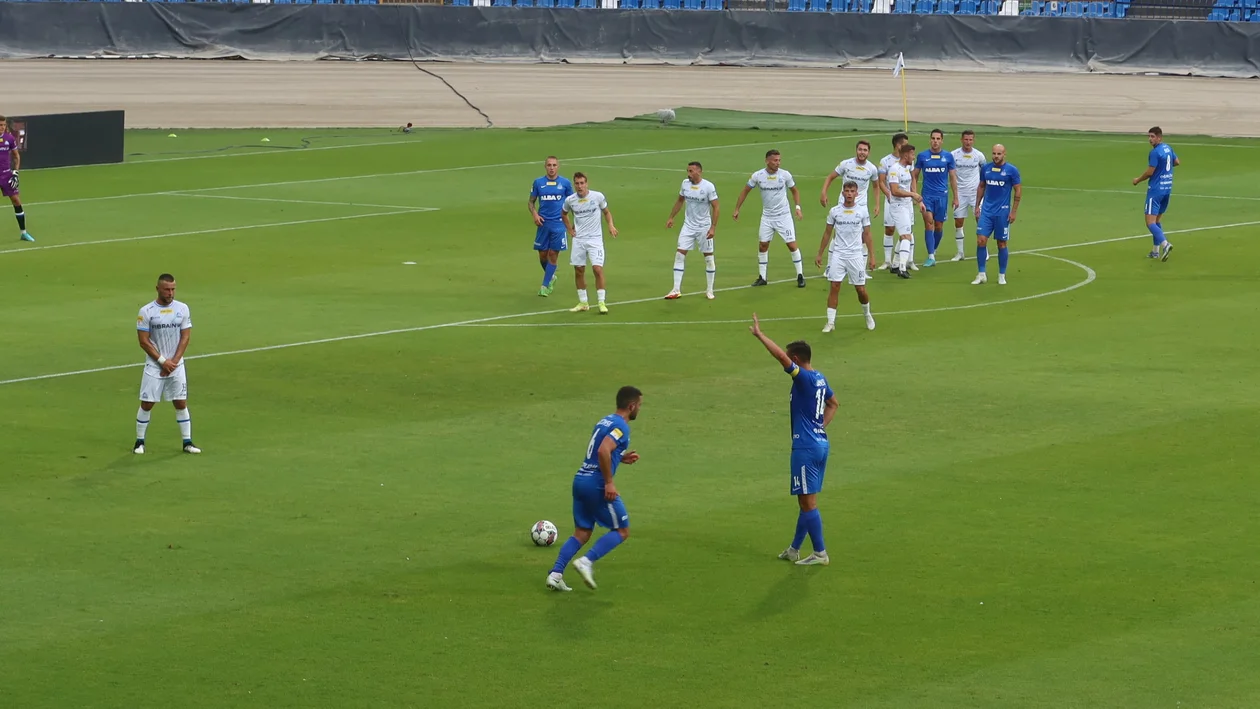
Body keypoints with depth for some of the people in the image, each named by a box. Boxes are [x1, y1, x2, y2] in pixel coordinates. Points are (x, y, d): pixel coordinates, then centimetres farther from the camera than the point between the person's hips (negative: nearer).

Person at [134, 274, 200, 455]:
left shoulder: (182, 309, 1)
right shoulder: (146, 311, -8)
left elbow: (185, 338, 1)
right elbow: (144, 341, -8)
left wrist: (173, 361, -9)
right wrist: (162, 361, -13)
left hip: (176, 365, 2)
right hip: (154, 366, -2)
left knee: (181, 403, 4)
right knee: (147, 404, 0)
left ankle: (187, 442, 12)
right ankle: (139, 442, 11)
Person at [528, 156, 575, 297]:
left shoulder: (565, 183, 2)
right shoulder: (538, 183, 4)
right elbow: (531, 202, 12)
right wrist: (534, 214, -6)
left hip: (558, 223, -1)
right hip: (543, 222, 1)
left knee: (553, 255, -3)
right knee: (543, 254, 6)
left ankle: (545, 285, 4)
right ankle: (551, 277, 33)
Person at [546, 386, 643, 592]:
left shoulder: (605, 421, 17)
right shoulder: (621, 426, -11)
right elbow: (603, 451, -26)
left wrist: (621, 458, 20)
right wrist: (609, 482, -21)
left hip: (580, 480, 9)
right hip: (597, 485, -9)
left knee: (582, 533, 13)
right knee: (622, 530, 4)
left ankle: (555, 573, 0)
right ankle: (587, 562, -10)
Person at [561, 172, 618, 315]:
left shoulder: (598, 196, -7)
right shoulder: (570, 200, -1)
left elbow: (606, 212, 9)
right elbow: (564, 214, 19)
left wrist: (610, 225, -8)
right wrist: (570, 229, 8)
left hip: (595, 239, -3)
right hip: (578, 239, 3)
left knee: (598, 269, -12)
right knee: (578, 271, 5)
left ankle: (601, 303, -5)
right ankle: (583, 303, 17)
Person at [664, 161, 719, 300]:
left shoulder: (708, 186, -15)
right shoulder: (685, 183, -1)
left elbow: (715, 207, -13)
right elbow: (680, 200, 15)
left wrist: (713, 227, -19)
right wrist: (671, 217, 13)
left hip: (704, 228, -4)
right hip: (688, 226, 4)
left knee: (708, 257, 5)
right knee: (679, 255, -5)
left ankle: (710, 290, 17)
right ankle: (676, 290, -3)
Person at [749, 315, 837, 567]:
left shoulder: (804, 378, -15)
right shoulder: (819, 378, 11)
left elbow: (780, 355, -28)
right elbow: (834, 403, 28)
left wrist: (759, 334, -19)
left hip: (806, 448, -10)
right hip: (820, 444, 10)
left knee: (808, 501, -3)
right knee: (807, 500, 16)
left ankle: (820, 553, 1)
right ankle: (794, 550, 26)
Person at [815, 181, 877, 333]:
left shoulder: (862, 211, 1)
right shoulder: (834, 211, 2)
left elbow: (867, 234, 5)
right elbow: (827, 233, 10)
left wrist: (871, 256, 2)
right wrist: (819, 254, 10)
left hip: (855, 255, 0)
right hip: (838, 255, 0)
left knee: (861, 289, 2)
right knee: (834, 287, -7)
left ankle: (867, 315, 29)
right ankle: (830, 322, -3)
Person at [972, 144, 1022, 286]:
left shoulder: (1012, 170, -6)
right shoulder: (986, 168, 4)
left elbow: (1018, 191, -3)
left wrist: (1014, 211, -8)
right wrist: (977, 206, 8)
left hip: (1002, 212, -3)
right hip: (986, 211, 3)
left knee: (1002, 244, 4)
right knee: (981, 240, -6)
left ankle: (1002, 275, 15)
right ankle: (981, 274, 2)